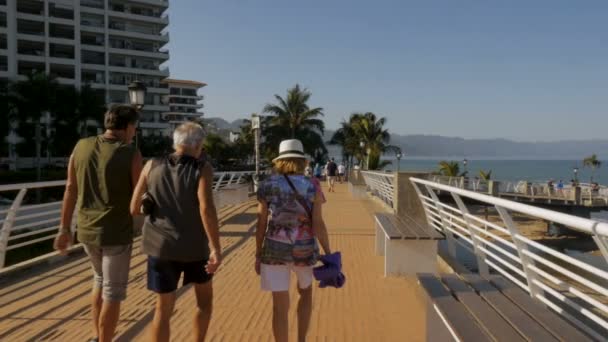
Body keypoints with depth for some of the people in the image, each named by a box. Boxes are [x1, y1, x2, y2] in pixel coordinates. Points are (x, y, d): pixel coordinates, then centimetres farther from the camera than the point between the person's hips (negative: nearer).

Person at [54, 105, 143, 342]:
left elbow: (70, 189, 3)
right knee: (113, 292, 8)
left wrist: (64, 229, 9)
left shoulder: (82, 146, 0)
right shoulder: (131, 154, -15)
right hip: (116, 233, -6)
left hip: (87, 230, 6)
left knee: (101, 279, 27)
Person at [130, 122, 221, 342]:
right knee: (205, 297, 22)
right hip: (194, 246, -2)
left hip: (161, 245, 3)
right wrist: (217, 249, -22)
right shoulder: (202, 168, -10)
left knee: (164, 309, 11)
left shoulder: (152, 166, 0)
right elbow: (206, 208, -24)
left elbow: (134, 208, 1)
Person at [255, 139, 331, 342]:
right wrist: (329, 256, -2)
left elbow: (261, 224, -3)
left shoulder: (267, 186, -4)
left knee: (280, 306, 8)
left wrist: (258, 255, 7)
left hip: (275, 250, 0)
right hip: (304, 251, 0)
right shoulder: (312, 188, -6)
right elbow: (318, 224, -10)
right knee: (305, 291, 28)